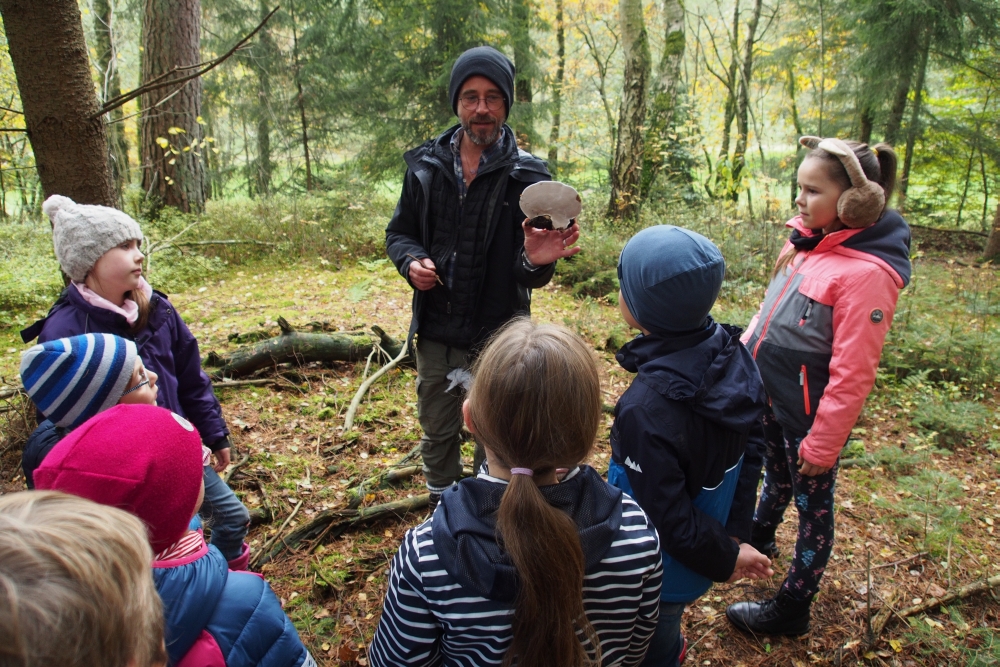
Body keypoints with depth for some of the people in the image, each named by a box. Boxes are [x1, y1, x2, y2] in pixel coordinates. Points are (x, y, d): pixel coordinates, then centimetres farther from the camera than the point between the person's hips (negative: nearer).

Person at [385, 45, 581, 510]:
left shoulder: (526, 175, -10)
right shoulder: (427, 166, 0)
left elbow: (529, 278, -11)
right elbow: (399, 232, 11)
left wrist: (536, 261, -35)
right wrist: (411, 261, -12)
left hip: (497, 337, -3)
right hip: (435, 334, 4)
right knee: (437, 435, 21)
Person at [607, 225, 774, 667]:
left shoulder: (646, 410, -38)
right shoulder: (733, 356, -15)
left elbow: (669, 518, -27)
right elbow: (751, 447, -4)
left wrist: (723, 559, -10)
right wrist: (733, 536, 3)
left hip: (659, 575, -6)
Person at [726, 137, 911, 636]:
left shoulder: (868, 271, -25)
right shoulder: (811, 240, -1)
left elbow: (852, 374, -22)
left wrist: (822, 443, -17)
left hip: (807, 412, -7)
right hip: (768, 395, 7)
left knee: (812, 504, 13)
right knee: (775, 477, 29)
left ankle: (791, 609, 31)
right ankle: (759, 538, 56)